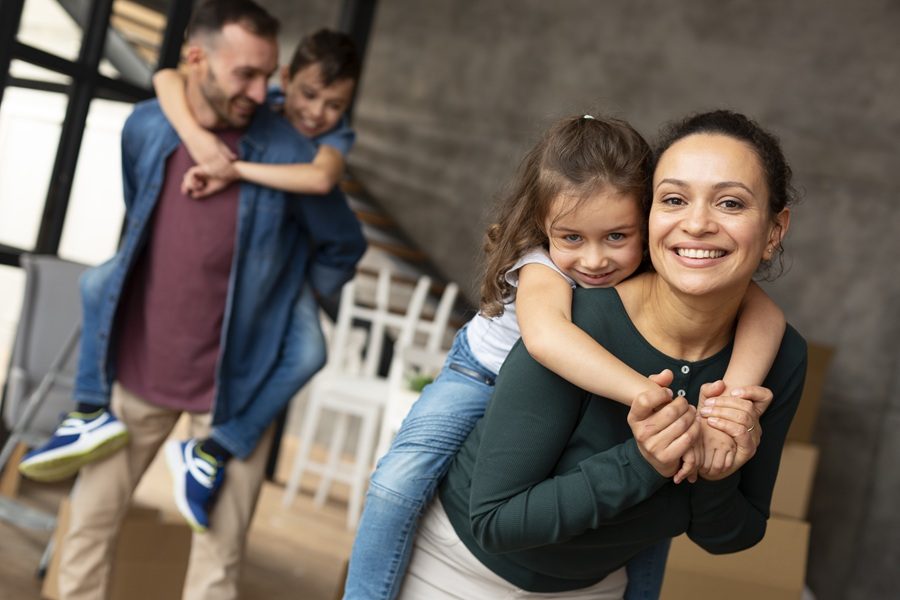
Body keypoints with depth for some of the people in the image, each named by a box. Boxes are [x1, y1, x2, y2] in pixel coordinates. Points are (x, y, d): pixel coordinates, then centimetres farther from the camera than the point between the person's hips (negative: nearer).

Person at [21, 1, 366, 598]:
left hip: (235, 381, -3)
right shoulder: (145, 127, -5)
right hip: (138, 366, 3)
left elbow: (343, 247, 0)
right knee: (89, 522, 13)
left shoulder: (286, 152, -16)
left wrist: (286, 312, 9)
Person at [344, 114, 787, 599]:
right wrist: (647, 394, -70)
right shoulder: (543, 269, -37)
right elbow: (544, 334, -60)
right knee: (399, 481, -23)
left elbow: (764, 312, -35)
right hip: (486, 377, -4)